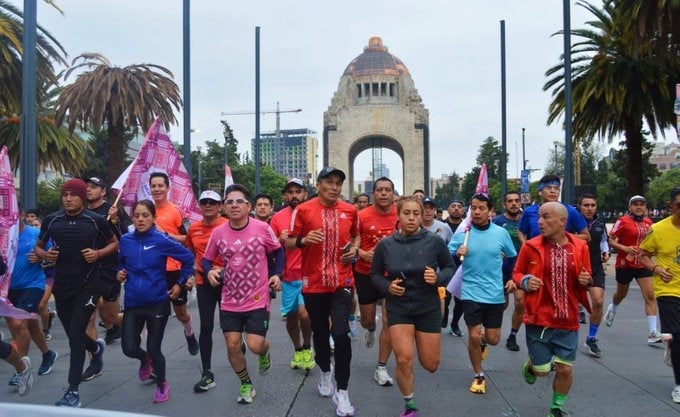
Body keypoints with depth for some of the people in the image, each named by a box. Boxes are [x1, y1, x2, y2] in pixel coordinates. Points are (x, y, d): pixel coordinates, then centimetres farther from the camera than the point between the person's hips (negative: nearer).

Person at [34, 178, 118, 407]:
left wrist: (97, 254, -13)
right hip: (61, 286, 4)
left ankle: (73, 392, 0)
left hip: (87, 286, -4)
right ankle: (96, 348, 52)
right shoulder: (51, 220, 1)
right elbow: (38, 247, 14)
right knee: (74, 335, 17)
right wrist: (46, 255, -9)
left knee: (76, 336, -9)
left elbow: (115, 244, 6)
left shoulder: (96, 221, -7)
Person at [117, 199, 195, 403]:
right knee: (129, 348, -4)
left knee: (154, 349, 2)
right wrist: (120, 273, -1)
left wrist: (180, 284, 1)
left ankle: (162, 384, 31)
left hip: (157, 302, -3)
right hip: (132, 303, 3)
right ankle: (144, 359, 35)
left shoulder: (162, 240, -12)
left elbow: (188, 258, -1)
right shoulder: (125, 240, 0)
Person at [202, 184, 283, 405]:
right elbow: (206, 259, 8)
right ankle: (246, 385, 30)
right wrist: (210, 271, -13)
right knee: (232, 345, 5)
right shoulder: (218, 232, -5)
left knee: (255, 345, -8)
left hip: (257, 300, -3)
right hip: (229, 301, 3)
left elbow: (278, 251, 5)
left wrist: (277, 274, -6)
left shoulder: (262, 228, -11)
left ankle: (265, 353, 32)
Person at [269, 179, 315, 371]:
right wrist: (280, 240, -12)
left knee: (304, 313, -18)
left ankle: (307, 348, 10)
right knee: (291, 316, 13)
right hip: (288, 275, 3)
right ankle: (298, 350, 37)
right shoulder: (278, 217, 2)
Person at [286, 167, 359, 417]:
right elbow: (289, 243, -1)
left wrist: (355, 249, 1)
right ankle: (325, 371, 42)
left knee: (341, 333, -11)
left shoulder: (350, 211, 3)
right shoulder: (303, 210, -5)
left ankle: (342, 391, 1)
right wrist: (304, 240, -21)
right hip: (313, 283, 0)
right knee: (319, 331, 14)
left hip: (342, 281, 0)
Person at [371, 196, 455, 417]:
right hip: (398, 308, 0)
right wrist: (387, 286, -15)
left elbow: (451, 267, 2)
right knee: (404, 360, -12)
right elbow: (375, 275, 4)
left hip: (428, 307, 0)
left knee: (430, 365, 9)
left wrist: (438, 278, -19)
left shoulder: (435, 242, -13)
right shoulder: (385, 245, -9)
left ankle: (420, 339, 46)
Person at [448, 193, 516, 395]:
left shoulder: (501, 233, -2)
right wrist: (457, 254, -22)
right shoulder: (462, 233, -5)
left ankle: (482, 342, 45)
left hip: (495, 294, 1)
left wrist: (513, 279, -1)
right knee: (474, 336, -4)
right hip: (471, 293, -1)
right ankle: (478, 376, 18)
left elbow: (513, 258, 12)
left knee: (493, 339, 7)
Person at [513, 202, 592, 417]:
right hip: (538, 318, -1)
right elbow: (517, 273, 5)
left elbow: (586, 280, 10)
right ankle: (531, 364, 41)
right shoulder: (531, 246, -8)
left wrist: (586, 281, -13)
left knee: (565, 369, 7)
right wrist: (525, 281, -17)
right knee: (542, 370, 4)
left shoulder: (580, 247, -2)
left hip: (567, 320, 2)